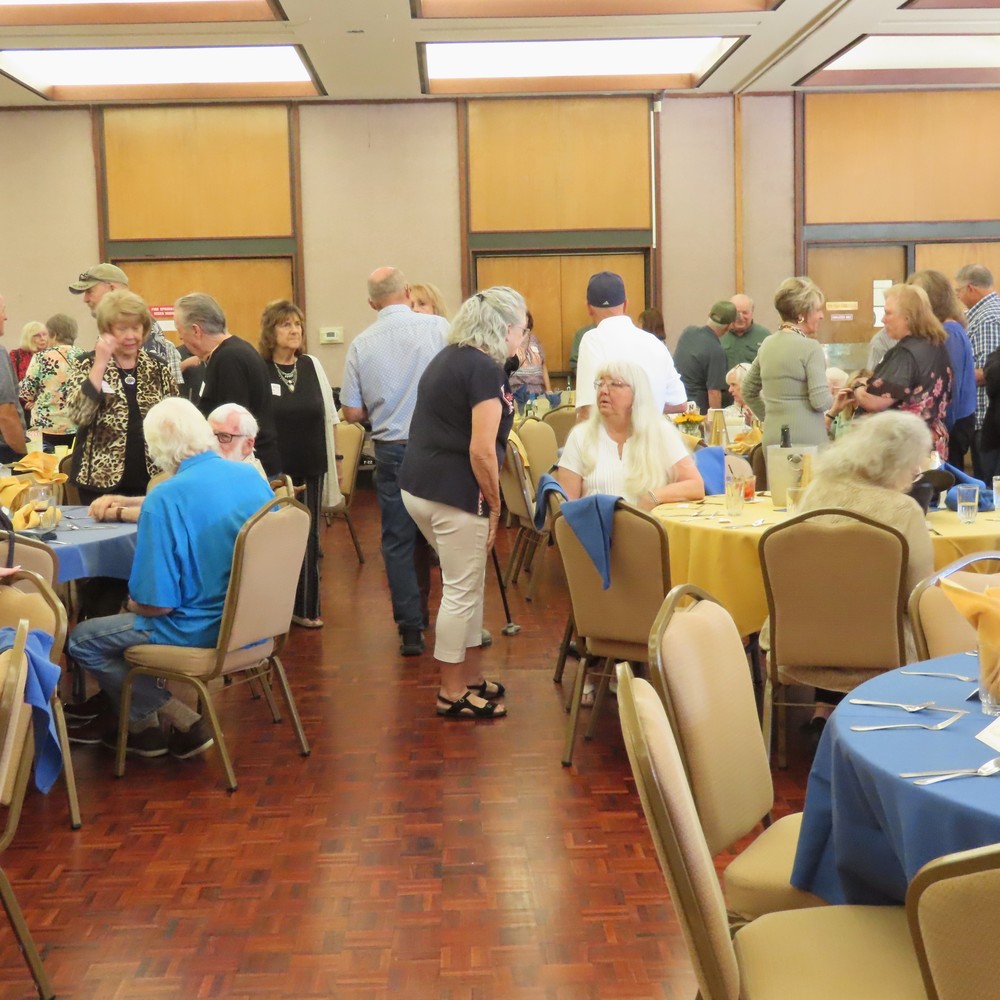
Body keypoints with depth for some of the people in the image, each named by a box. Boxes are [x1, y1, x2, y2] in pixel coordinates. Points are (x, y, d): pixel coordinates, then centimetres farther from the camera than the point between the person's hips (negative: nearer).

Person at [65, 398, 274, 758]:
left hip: (202, 630, -8)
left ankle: (182, 722, 12)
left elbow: (156, 604, -21)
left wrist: (133, 604, 3)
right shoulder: (253, 476, -2)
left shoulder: (165, 499, -22)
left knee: (81, 640, 13)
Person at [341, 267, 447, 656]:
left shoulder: (361, 344, -2)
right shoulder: (439, 327, -7)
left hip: (392, 451, 0)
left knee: (399, 542, 8)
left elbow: (352, 412, 0)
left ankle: (411, 629, 8)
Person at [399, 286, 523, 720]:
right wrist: (494, 504, -7)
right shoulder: (486, 369, -15)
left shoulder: (448, 357, 14)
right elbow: (481, 451, -20)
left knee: (467, 585, 20)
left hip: (418, 485, 9)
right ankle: (451, 693, 14)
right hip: (454, 493, -9)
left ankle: (470, 676, 31)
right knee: (460, 591, 3)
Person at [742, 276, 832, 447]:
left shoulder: (767, 344, 10)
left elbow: (748, 391, 19)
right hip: (806, 439, -7)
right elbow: (820, 401, -15)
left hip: (772, 439, 7)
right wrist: (834, 398, 6)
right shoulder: (809, 347, -11)